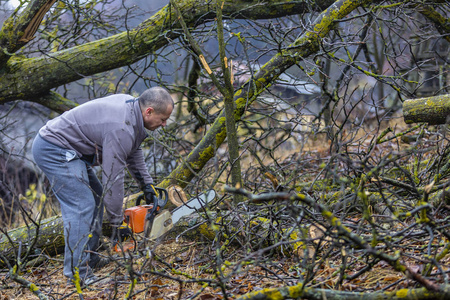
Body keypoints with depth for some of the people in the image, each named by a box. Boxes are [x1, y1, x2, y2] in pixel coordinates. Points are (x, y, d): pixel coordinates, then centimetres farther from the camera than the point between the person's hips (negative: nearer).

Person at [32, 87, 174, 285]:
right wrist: (117, 222, -13)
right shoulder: (121, 129, -26)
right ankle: (78, 273, -14)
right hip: (54, 150, -11)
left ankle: (89, 259, 18)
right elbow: (113, 178, -22)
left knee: (96, 197, 14)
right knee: (82, 206, -15)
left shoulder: (130, 105, 4)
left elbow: (133, 151, 20)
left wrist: (146, 183, 17)